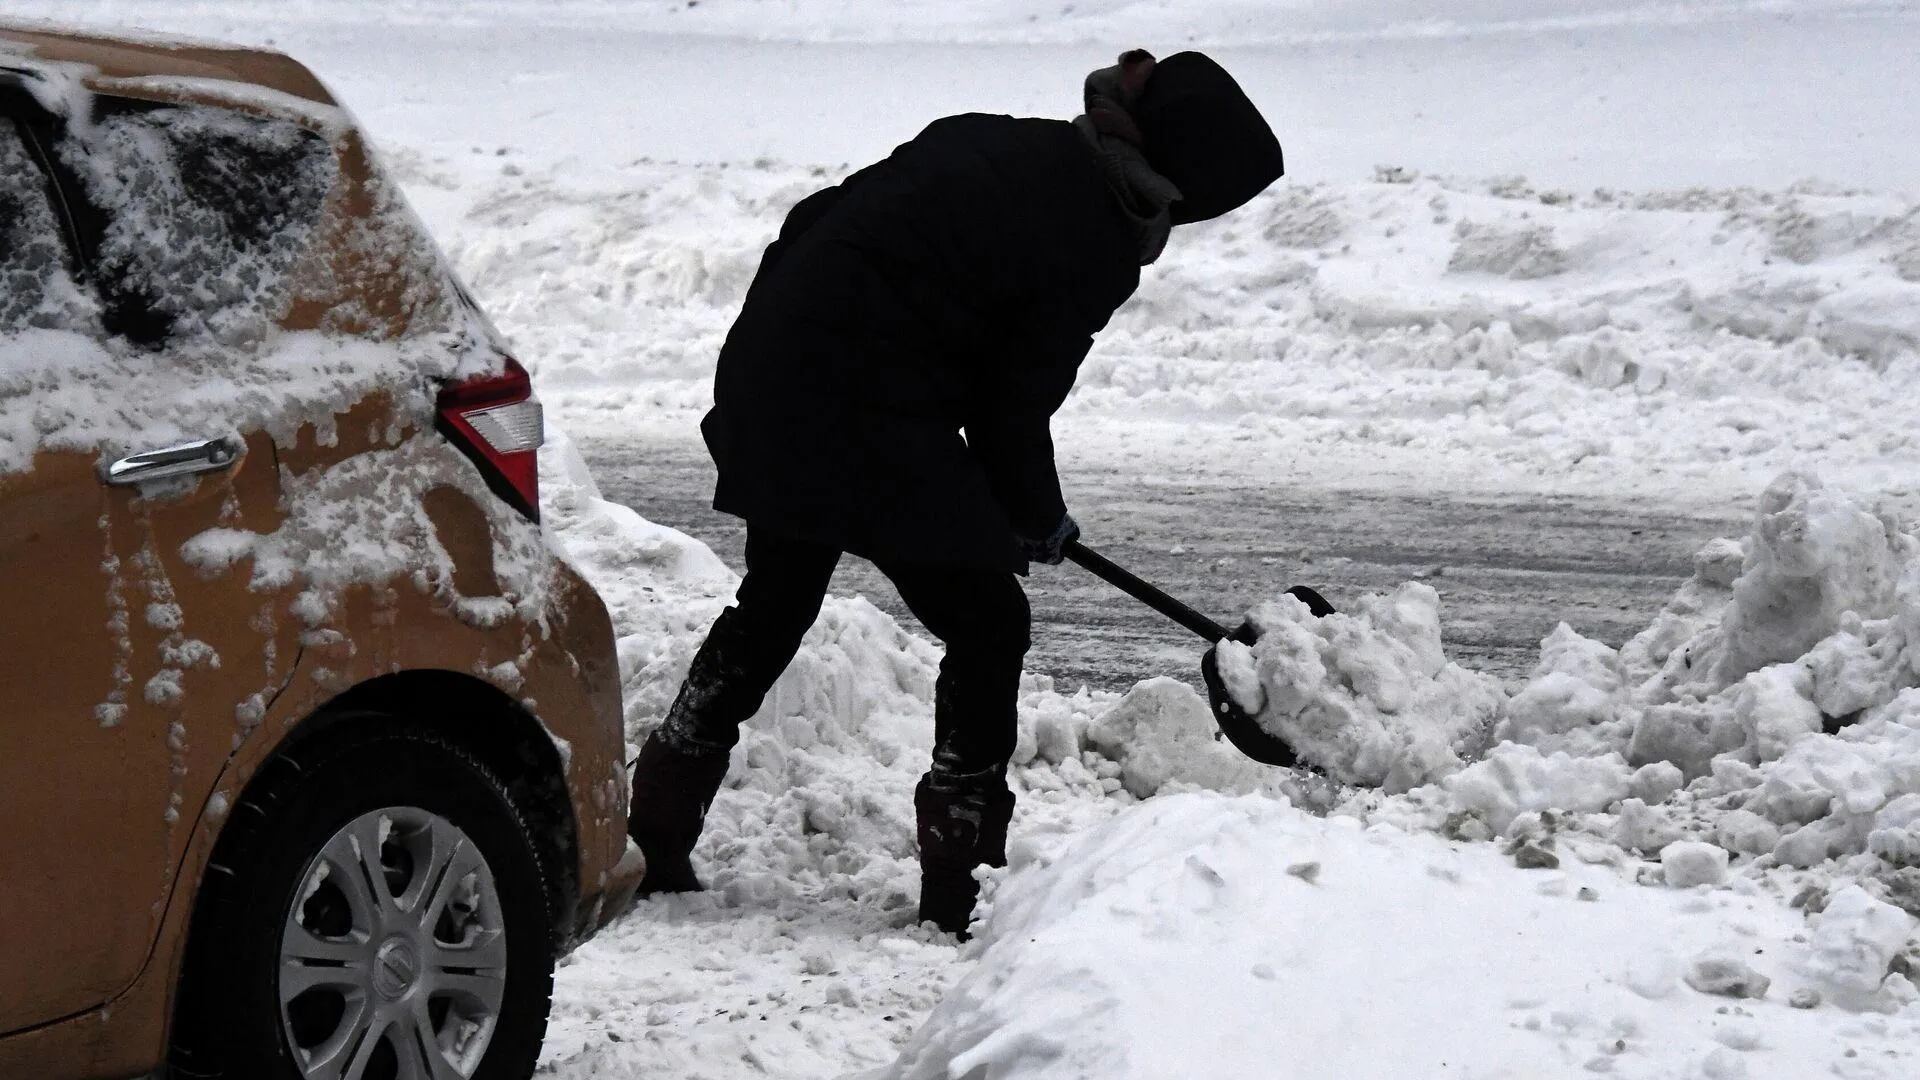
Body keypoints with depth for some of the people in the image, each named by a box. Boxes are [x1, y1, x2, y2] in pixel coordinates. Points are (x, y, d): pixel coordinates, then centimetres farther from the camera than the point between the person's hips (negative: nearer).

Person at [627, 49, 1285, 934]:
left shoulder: (988, 138, 10)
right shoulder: (1094, 247, -12)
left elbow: (814, 223, 16)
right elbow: (1012, 412, -6)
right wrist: (1041, 520, 12)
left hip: (770, 372, 8)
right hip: (876, 424, -8)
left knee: (771, 611, 25)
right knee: (987, 627, 6)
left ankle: (652, 836, 31)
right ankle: (961, 883, 8)